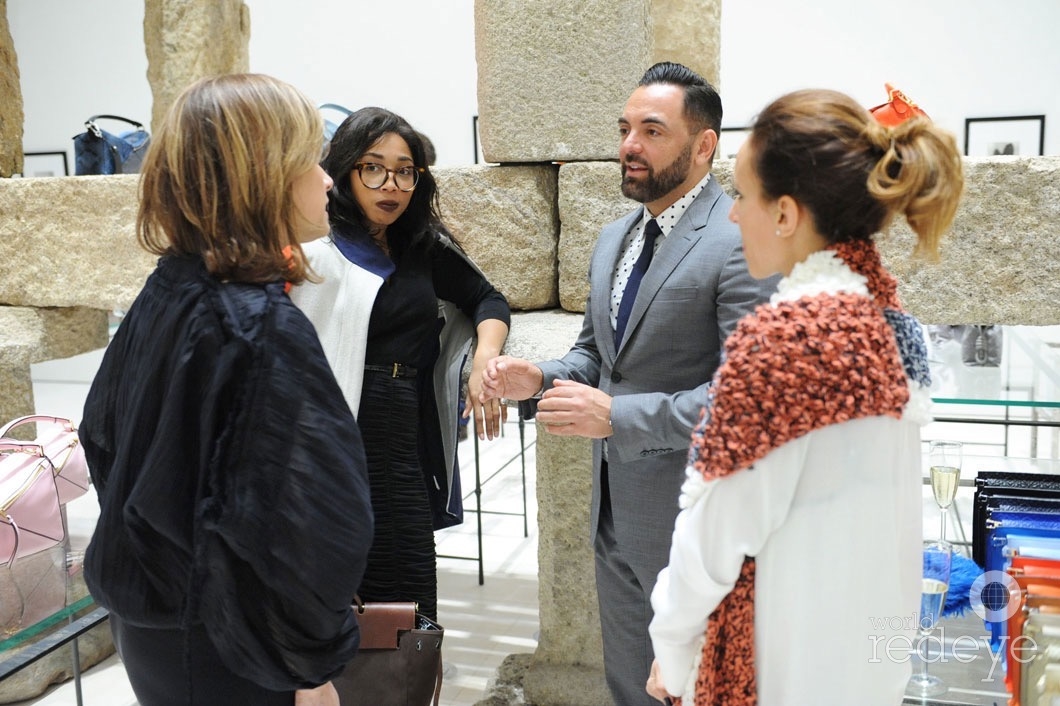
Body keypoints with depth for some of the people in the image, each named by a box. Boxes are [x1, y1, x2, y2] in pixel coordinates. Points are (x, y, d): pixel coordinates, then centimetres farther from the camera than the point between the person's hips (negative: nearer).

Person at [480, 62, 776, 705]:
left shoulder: (740, 242, -18)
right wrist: (540, 378, -2)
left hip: (691, 518, -8)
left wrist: (617, 416, -27)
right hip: (615, 509, 8)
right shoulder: (614, 239, 9)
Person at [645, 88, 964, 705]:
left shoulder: (784, 339, -25)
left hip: (795, 653, -7)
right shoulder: (890, 316, -1)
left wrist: (672, 649, -5)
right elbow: (848, 500, 4)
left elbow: (721, 527, -19)